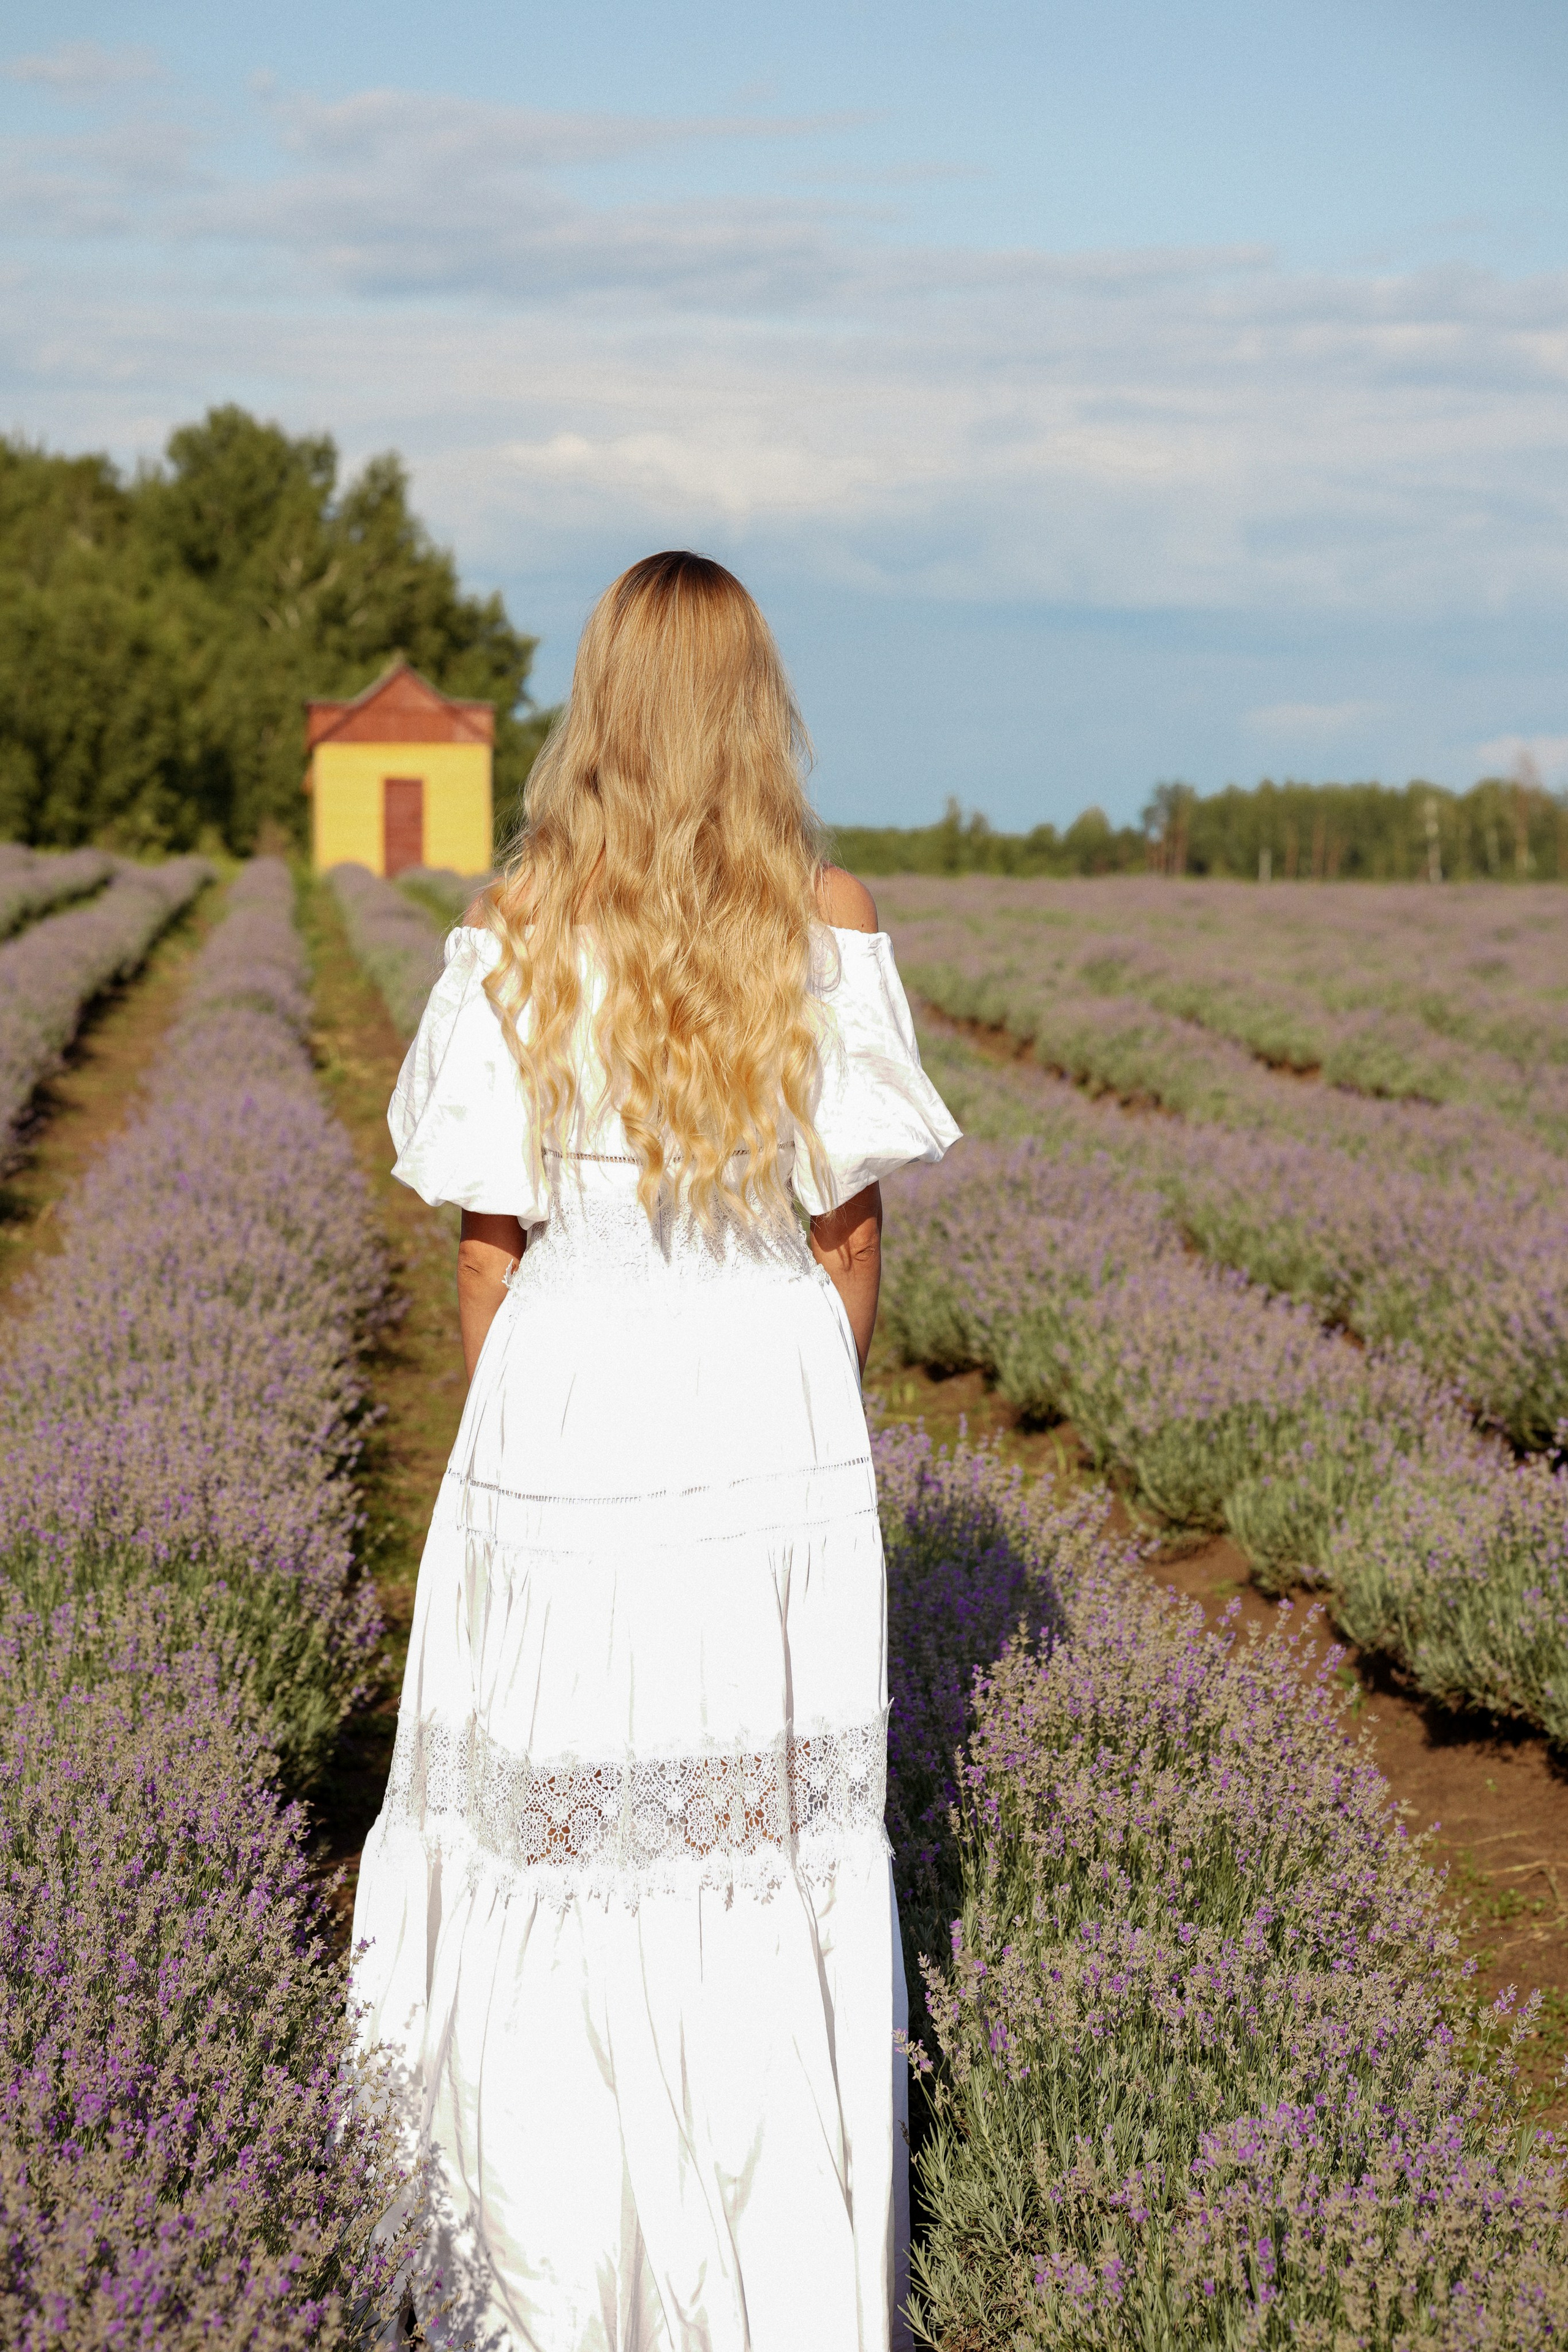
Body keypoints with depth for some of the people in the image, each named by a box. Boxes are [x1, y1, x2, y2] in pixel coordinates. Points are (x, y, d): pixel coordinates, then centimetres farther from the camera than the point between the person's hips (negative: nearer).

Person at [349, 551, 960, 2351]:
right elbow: (853, 1222, 0)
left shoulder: (518, 937, -9)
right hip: (781, 1425, 2)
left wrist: (505, 1449, 9)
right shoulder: (833, 923, -5)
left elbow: (490, 1250, -5)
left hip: (572, 1405, -1)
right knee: (780, 1845, 12)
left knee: (555, 1832, 11)